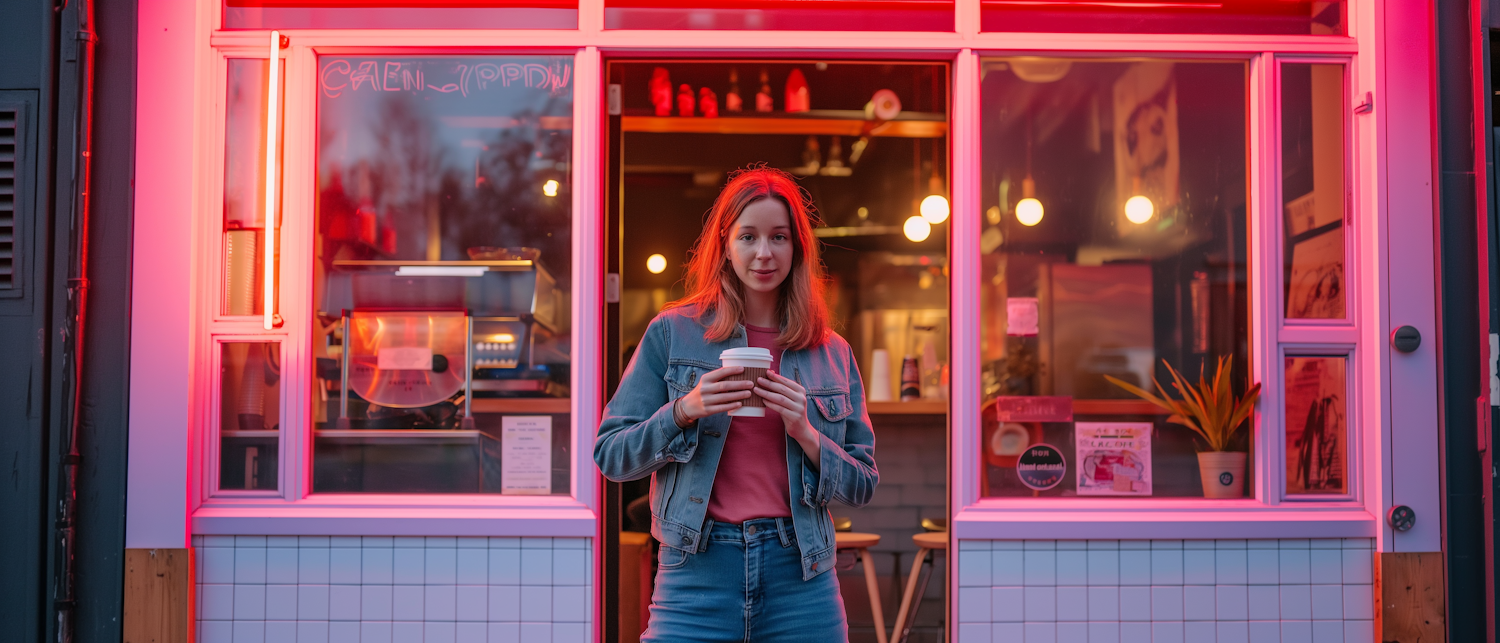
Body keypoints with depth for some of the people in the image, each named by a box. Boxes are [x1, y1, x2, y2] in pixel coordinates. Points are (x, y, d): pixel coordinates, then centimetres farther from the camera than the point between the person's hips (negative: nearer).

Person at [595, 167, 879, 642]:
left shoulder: (834, 355, 9)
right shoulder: (672, 334, 3)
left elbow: (862, 486, 9)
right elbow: (610, 455, 1)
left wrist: (806, 434, -8)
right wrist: (683, 411, -14)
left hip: (800, 579, 2)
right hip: (698, 575, -2)